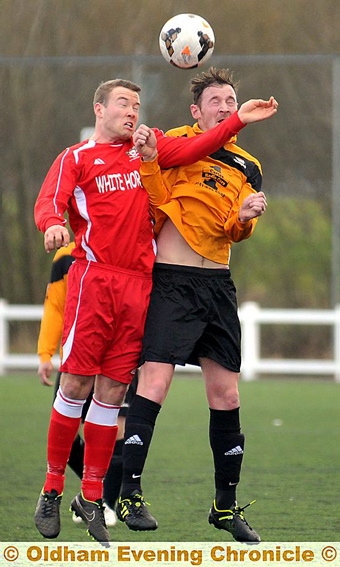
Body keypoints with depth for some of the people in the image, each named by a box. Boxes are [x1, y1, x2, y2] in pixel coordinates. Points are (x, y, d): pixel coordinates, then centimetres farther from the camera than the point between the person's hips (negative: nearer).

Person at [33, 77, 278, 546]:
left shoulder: (149, 146, 19)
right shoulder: (76, 158, 9)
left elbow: (190, 150, 4)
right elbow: (48, 202, -5)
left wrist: (238, 121, -8)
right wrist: (52, 224, -28)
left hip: (137, 283, 3)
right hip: (93, 278, -3)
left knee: (113, 391, 4)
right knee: (76, 384, -6)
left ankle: (92, 498, 9)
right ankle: (52, 490, 4)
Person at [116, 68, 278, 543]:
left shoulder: (247, 168, 15)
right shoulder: (177, 144, 0)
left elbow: (238, 231, 6)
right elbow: (159, 201, -9)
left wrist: (244, 218, -15)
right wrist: (148, 160, -24)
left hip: (218, 285, 6)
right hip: (172, 281, -6)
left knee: (226, 394, 7)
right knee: (155, 382, -16)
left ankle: (226, 505, 17)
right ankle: (130, 495, -12)